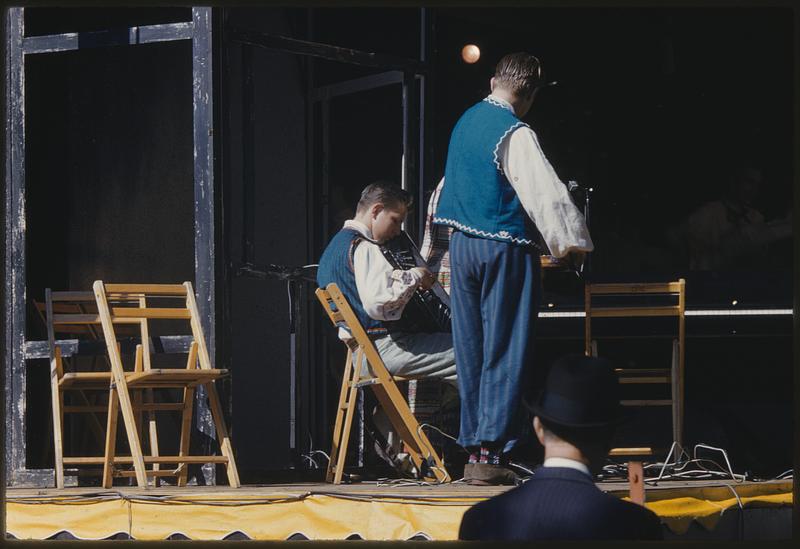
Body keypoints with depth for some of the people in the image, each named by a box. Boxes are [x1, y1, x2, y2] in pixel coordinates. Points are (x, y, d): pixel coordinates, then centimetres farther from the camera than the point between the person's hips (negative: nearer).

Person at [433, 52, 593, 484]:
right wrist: (573, 242, -8)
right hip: (504, 249, -8)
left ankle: (473, 449, 10)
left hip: (460, 245, 8)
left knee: (471, 351, 9)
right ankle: (491, 453, -11)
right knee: (506, 351, -6)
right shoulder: (514, 133, -14)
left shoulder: (466, 121, 11)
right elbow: (545, 193, -18)